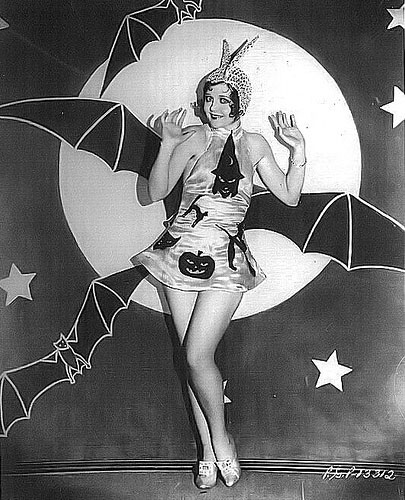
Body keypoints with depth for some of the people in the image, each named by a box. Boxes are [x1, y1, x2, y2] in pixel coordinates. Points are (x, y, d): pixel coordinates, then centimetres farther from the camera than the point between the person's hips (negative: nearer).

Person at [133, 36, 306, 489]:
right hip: (183, 253, 1)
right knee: (193, 357, 4)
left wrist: (298, 150, 3)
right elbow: (156, 191, -3)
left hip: (226, 262, -1)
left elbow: (290, 196, 13)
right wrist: (167, 142, -13)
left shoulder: (253, 144, 11)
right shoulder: (192, 139, 5)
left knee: (197, 355, -12)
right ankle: (209, 452, 21)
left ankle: (221, 439, 14)